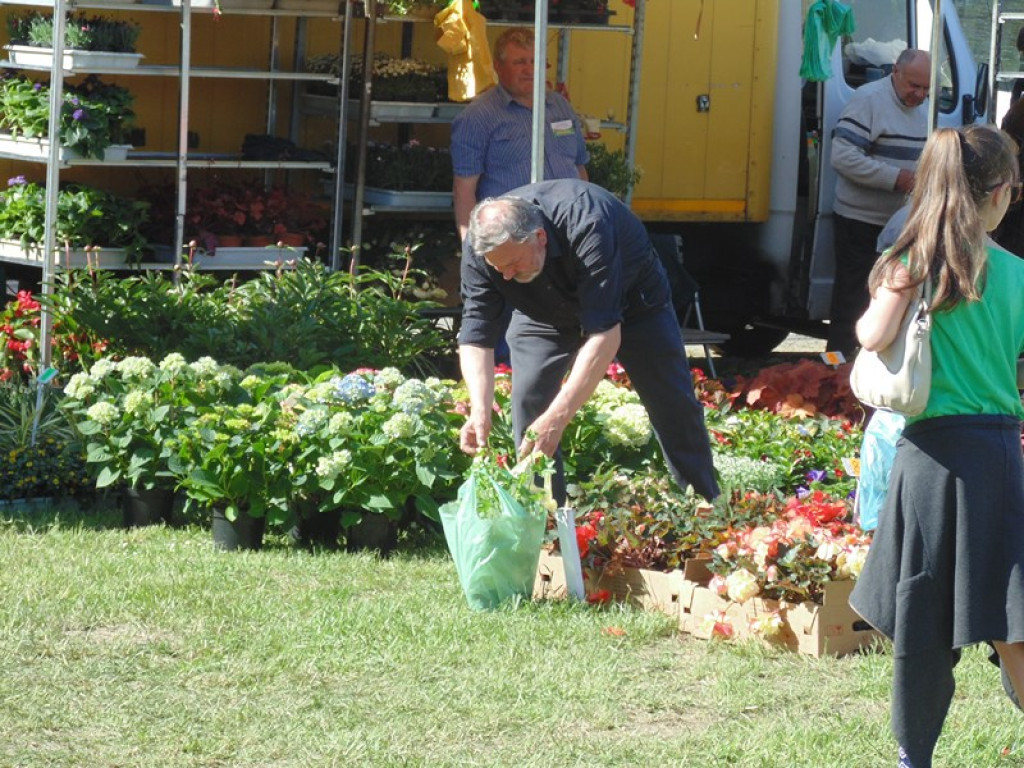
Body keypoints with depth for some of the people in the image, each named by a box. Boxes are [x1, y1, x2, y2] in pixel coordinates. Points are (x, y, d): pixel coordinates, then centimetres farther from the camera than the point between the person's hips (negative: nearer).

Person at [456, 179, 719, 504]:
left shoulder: (586, 226, -46)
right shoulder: (479, 248, -32)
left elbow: (604, 334, -47)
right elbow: (476, 334, -27)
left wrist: (557, 418, -52)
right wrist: (480, 410, -43)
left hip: (629, 299, -3)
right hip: (545, 311, 3)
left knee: (674, 405, 0)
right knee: (528, 400, -14)